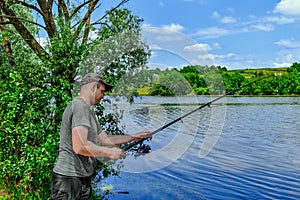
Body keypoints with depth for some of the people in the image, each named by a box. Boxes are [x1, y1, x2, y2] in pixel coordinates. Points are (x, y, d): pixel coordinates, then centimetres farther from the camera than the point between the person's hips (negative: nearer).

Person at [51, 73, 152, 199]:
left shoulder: (88, 111, 18)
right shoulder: (80, 106, -15)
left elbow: (105, 139, 20)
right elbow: (80, 147, -24)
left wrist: (135, 136, 19)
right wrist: (109, 152, -12)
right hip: (69, 178, -10)